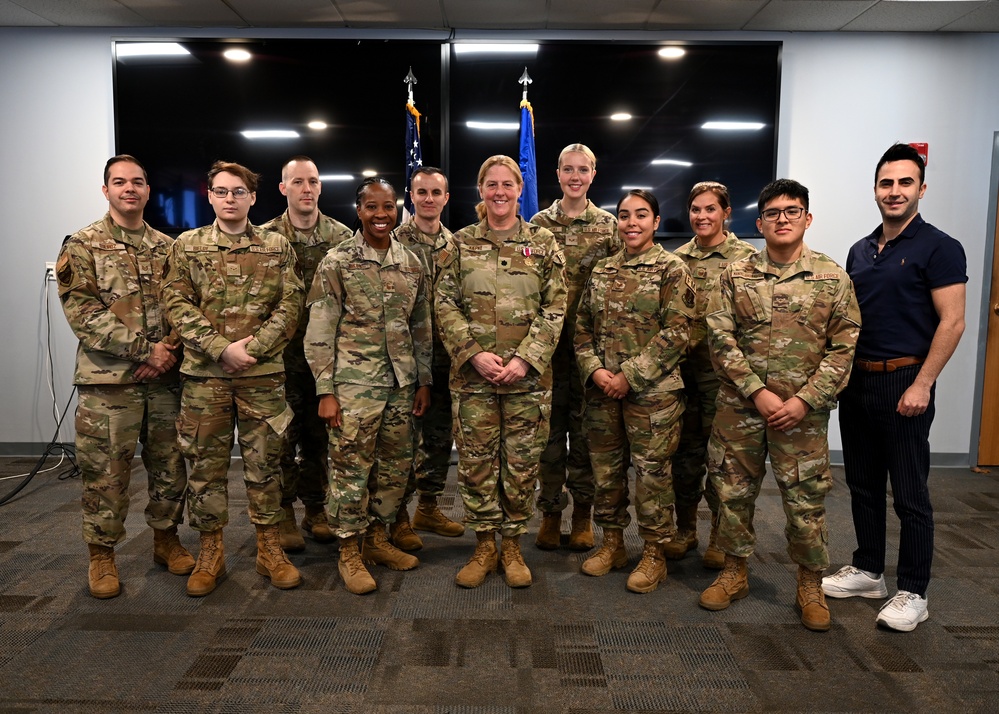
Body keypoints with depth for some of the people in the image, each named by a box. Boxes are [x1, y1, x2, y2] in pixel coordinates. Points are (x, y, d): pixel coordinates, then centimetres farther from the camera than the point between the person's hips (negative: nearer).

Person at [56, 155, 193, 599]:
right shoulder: (82, 246, 0)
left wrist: (169, 349, -11)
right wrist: (143, 349, -16)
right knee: (106, 472, 4)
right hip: (108, 379, -3)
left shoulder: (168, 247, 11)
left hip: (166, 378, 4)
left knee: (170, 465, 11)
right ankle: (101, 554, 20)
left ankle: (166, 538, 29)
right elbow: (82, 312, -10)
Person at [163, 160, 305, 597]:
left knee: (264, 462, 7)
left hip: (264, 372, 0)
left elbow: (290, 304, -1)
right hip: (204, 373, 1)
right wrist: (222, 349, -13)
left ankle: (269, 550, 20)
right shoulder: (187, 246, 7)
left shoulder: (277, 246, 6)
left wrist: (253, 346, -12)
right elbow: (178, 304, -1)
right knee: (206, 463, 7)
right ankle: (210, 553, 22)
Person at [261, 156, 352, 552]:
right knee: (283, 435, 4)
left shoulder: (342, 236, 5)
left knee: (320, 434, 11)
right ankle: (283, 514, 19)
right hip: (282, 353, -2)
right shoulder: (266, 237, -1)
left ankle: (316, 508, 26)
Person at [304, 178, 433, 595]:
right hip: (354, 385, -5)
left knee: (395, 466, 12)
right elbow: (319, 331, -6)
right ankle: (349, 553, 17)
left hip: (401, 385, 5)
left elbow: (422, 327, 14)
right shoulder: (337, 262, -4)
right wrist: (325, 392, -10)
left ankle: (378, 539, 30)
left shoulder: (411, 263, 9)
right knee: (351, 469, 1)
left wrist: (424, 381, 11)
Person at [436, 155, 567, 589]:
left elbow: (555, 308, -1)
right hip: (472, 373, 1)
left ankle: (512, 545, 24)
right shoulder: (461, 243, 6)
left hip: (528, 373, 0)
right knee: (476, 460, 6)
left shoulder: (543, 243, 4)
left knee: (522, 461, 6)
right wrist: (474, 353, -11)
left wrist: (525, 359, -11)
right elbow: (445, 304, 1)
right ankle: (484, 546, 23)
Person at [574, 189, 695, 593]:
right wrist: (595, 370, -7)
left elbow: (675, 333, -12)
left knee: (651, 470, 3)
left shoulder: (671, 269, -4)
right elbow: (582, 327, 10)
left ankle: (654, 553, 20)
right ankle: (612, 543, 30)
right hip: (602, 390, 5)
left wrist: (629, 375, -15)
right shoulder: (601, 271, 11)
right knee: (605, 468, 13)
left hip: (652, 390, -5)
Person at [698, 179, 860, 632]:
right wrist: (757, 392, -12)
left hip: (803, 409, -1)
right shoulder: (736, 276, 3)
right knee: (733, 490, 10)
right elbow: (721, 339, -3)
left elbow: (843, 347, -2)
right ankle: (734, 572, 29)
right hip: (740, 405, 2)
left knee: (806, 499, 6)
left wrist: (804, 400, -11)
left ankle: (810, 583, 26)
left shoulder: (833, 278, 0)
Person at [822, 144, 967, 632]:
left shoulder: (938, 248, -7)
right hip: (856, 381, 7)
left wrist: (921, 385, -18)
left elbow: (951, 323, -12)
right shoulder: (860, 251, 12)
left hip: (904, 383, -6)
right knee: (863, 485, 15)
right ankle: (867, 571, 29)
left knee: (909, 494, 2)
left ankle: (913, 593, 16)